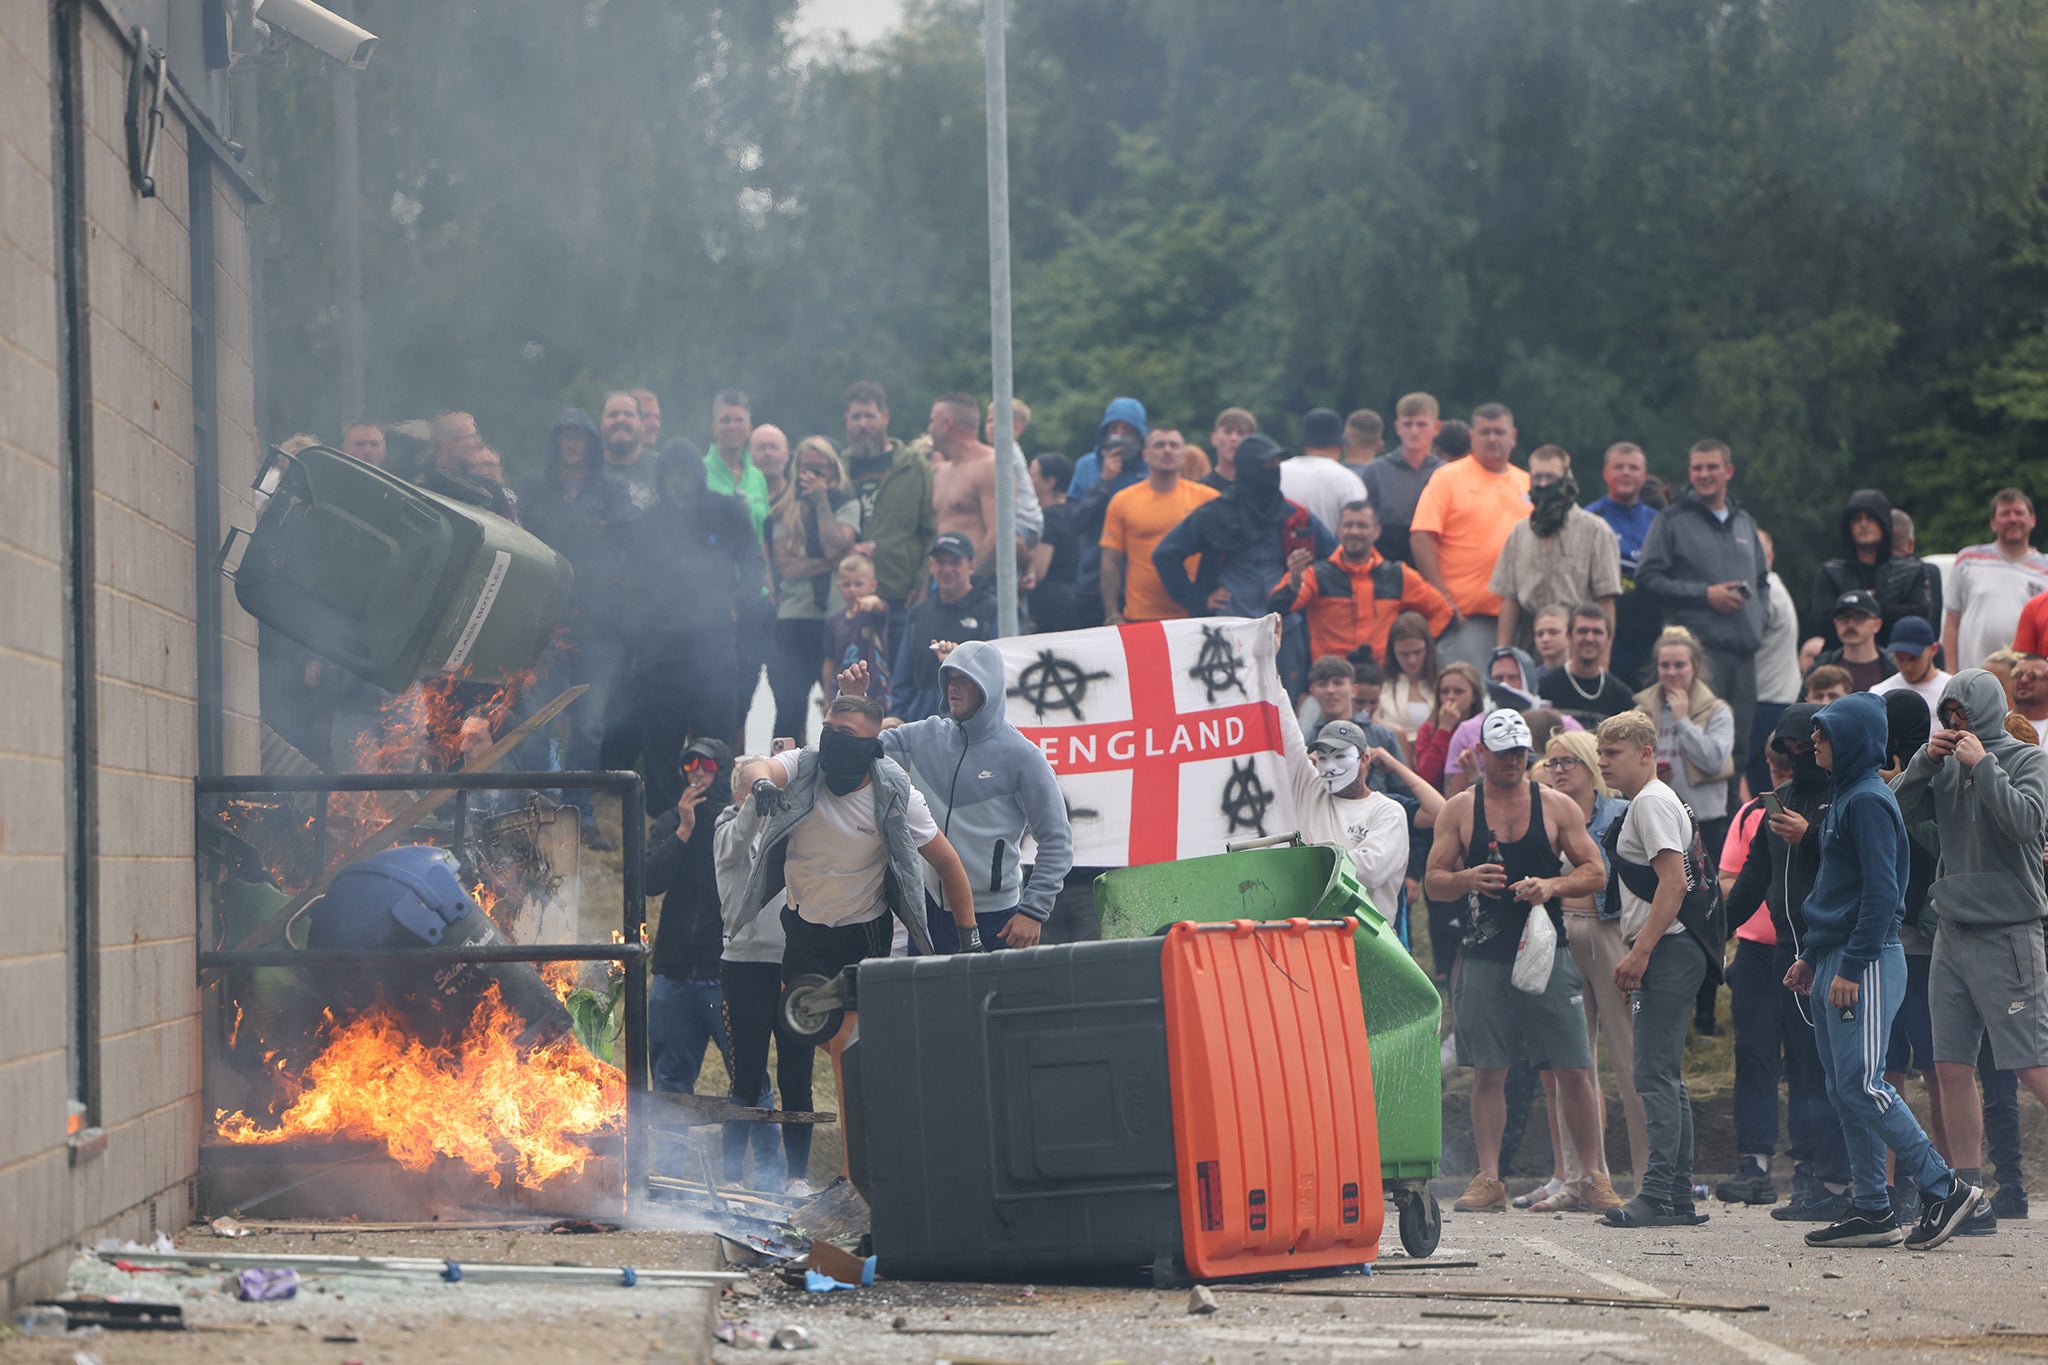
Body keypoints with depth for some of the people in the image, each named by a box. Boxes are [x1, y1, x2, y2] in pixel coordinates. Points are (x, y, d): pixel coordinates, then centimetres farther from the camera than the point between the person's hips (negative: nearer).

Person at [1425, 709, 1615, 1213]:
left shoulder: (1558, 807, 7)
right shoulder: (1459, 810, 7)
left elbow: (1594, 871, 7)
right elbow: (1433, 882, 7)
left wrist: (1552, 885, -12)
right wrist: (1466, 879, -15)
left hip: (1546, 951, 0)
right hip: (1484, 958, 0)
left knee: (1574, 1070, -3)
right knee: (1488, 1072, 0)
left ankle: (1592, 1178, 5)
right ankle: (1489, 1178, 4)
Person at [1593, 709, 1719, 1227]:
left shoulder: (1652, 803, -10)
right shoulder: (1647, 803, 22)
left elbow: (1674, 882, -19)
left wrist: (1640, 952, -20)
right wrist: (1637, 953, 23)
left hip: (1667, 951, -11)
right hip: (1668, 954, 11)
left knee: (1656, 1075, -14)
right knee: (1666, 1077, 11)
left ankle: (1658, 1195, -18)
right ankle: (1678, 1197, 13)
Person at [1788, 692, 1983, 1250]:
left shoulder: (1869, 801, -13)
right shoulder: (1846, 798, 17)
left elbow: (1881, 892, -20)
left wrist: (1852, 967, -22)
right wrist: (1811, 957, 21)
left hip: (1868, 962, -10)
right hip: (1836, 963, 10)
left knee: (1860, 1086, -13)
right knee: (1844, 1090, 7)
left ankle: (1944, 1187, -10)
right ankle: (1872, 1210, 9)